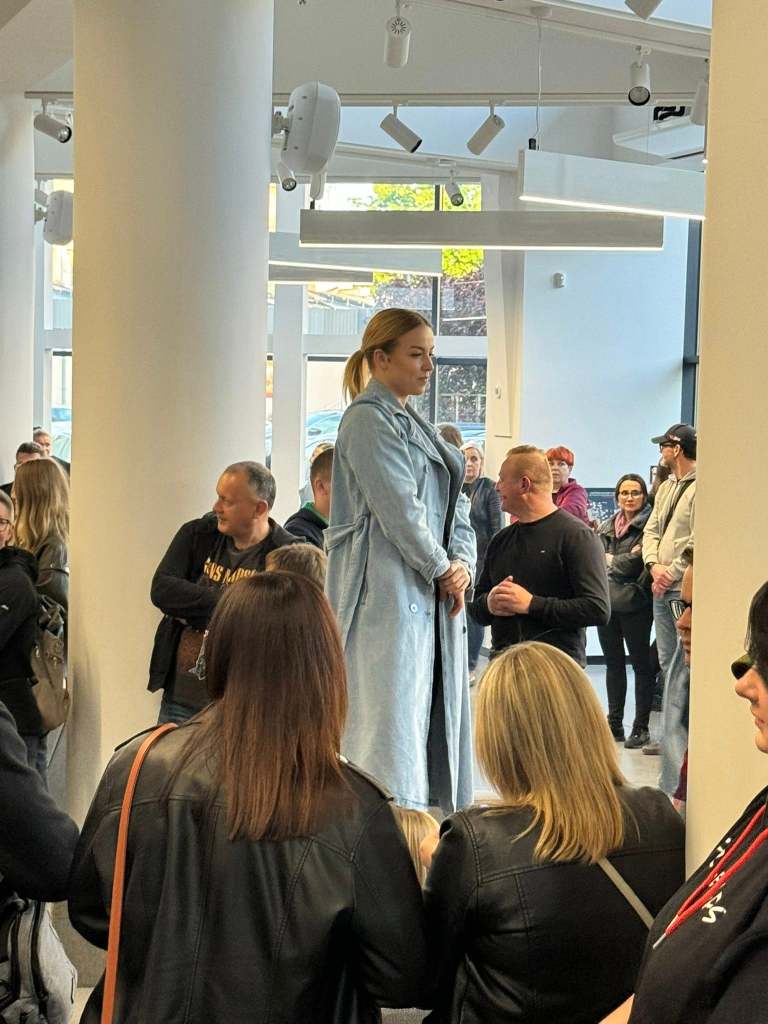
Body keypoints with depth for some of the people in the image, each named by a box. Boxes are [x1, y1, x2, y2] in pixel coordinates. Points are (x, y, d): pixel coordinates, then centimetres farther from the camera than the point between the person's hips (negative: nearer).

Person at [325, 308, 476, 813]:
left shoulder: (416, 425, 21)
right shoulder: (369, 419, -8)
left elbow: (455, 506, 17)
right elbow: (398, 506, -15)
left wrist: (462, 563, 0)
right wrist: (441, 569, -7)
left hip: (433, 598, 9)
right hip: (388, 594, -9)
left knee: (435, 714, 9)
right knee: (390, 718, -10)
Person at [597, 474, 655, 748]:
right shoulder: (607, 527, 14)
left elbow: (637, 563, -15)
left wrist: (609, 560, -1)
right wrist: (625, 559, -9)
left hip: (634, 603, -6)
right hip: (607, 600, 6)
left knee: (641, 664, 2)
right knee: (614, 663, 14)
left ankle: (641, 727, 7)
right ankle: (614, 723, 22)